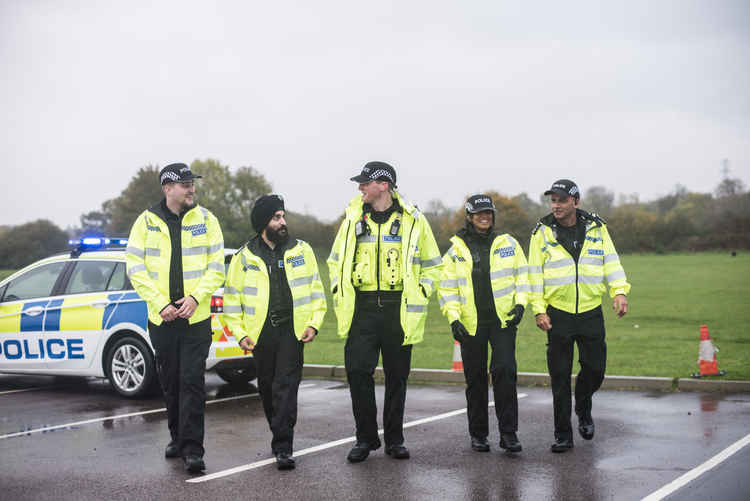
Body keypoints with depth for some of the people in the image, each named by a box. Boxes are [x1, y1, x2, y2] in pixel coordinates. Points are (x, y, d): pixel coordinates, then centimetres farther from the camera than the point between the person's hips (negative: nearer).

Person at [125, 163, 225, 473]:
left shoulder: (206, 219, 2)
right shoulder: (147, 222, 2)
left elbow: (216, 267, 0)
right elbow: (136, 268, -1)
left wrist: (195, 298, -13)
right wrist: (161, 304, -11)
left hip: (196, 317, -1)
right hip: (162, 318, 2)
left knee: (192, 382, -7)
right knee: (170, 383, 12)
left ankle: (192, 448, -5)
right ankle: (177, 438, 28)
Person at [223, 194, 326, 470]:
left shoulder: (302, 250, 6)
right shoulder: (244, 257, 4)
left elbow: (316, 290, 9)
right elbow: (232, 299, 7)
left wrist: (314, 324, -2)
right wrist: (241, 334, -1)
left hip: (293, 331, -1)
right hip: (261, 332, 1)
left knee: (286, 386, -9)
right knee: (267, 388, 11)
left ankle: (283, 448, -9)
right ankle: (281, 435, 30)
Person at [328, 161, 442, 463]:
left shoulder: (413, 221, 2)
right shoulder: (352, 218, 8)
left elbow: (432, 265, 11)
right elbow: (336, 261, 18)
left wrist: (419, 296, -1)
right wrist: (339, 295, 6)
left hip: (398, 309, -1)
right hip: (362, 307, 2)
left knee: (397, 375, 5)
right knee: (358, 371, -6)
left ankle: (395, 440, 18)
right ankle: (366, 438, 9)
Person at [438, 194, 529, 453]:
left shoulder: (508, 244, 6)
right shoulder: (455, 250, 5)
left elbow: (522, 275, 10)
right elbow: (447, 288, 4)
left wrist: (520, 303, -3)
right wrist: (453, 318, -6)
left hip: (503, 320, -1)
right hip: (470, 325, 1)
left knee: (505, 371, -12)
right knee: (475, 379, 6)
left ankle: (508, 432, -2)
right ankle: (478, 434, 19)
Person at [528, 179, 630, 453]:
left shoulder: (596, 227, 3)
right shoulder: (543, 232, -2)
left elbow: (611, 261, 6)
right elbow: (535, 272, -1)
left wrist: (619, 291, -9)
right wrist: (539, 310, -6)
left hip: (591, 312, 2)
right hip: (558, 314, -1)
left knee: (595, 368, 4)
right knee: (560, 377, 1)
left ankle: (583, 409, 35)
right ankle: (563, 435, 11)